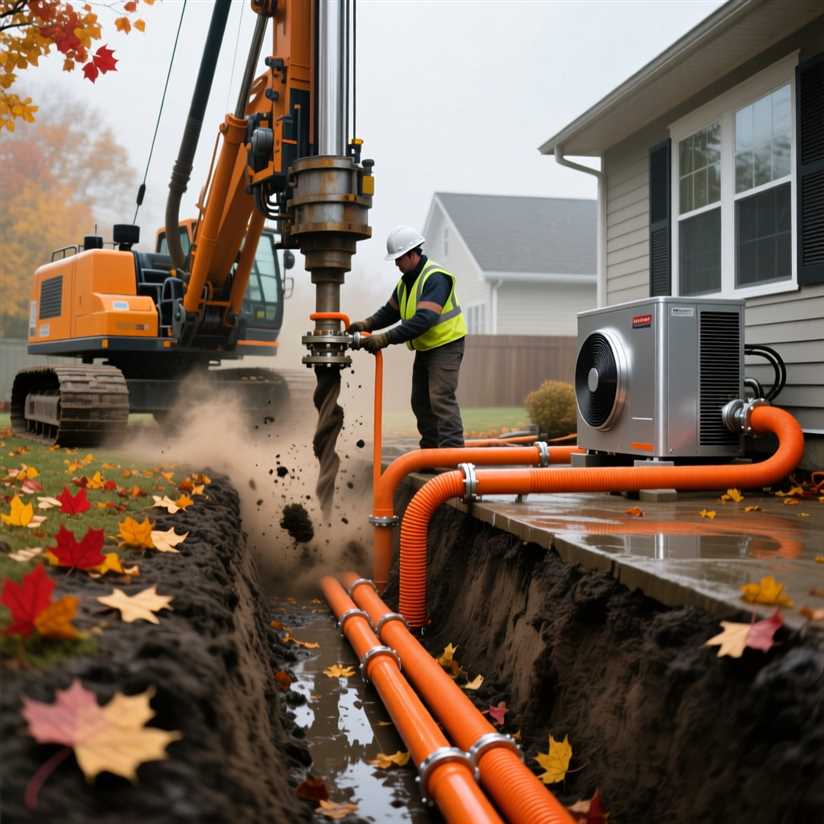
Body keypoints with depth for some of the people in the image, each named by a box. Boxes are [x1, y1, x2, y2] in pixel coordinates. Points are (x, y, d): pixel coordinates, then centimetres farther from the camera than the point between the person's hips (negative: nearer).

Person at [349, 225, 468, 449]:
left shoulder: (435, 278, -23)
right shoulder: (406, 280, 8)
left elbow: (424, 319, -33)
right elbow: (390, 311, 13)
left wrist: (386, 339, -36)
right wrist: (368, 324, -8)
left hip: (446, 345, -10)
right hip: (424, 348, 10)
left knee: (441, 398, -19)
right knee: (420, 401, 12)